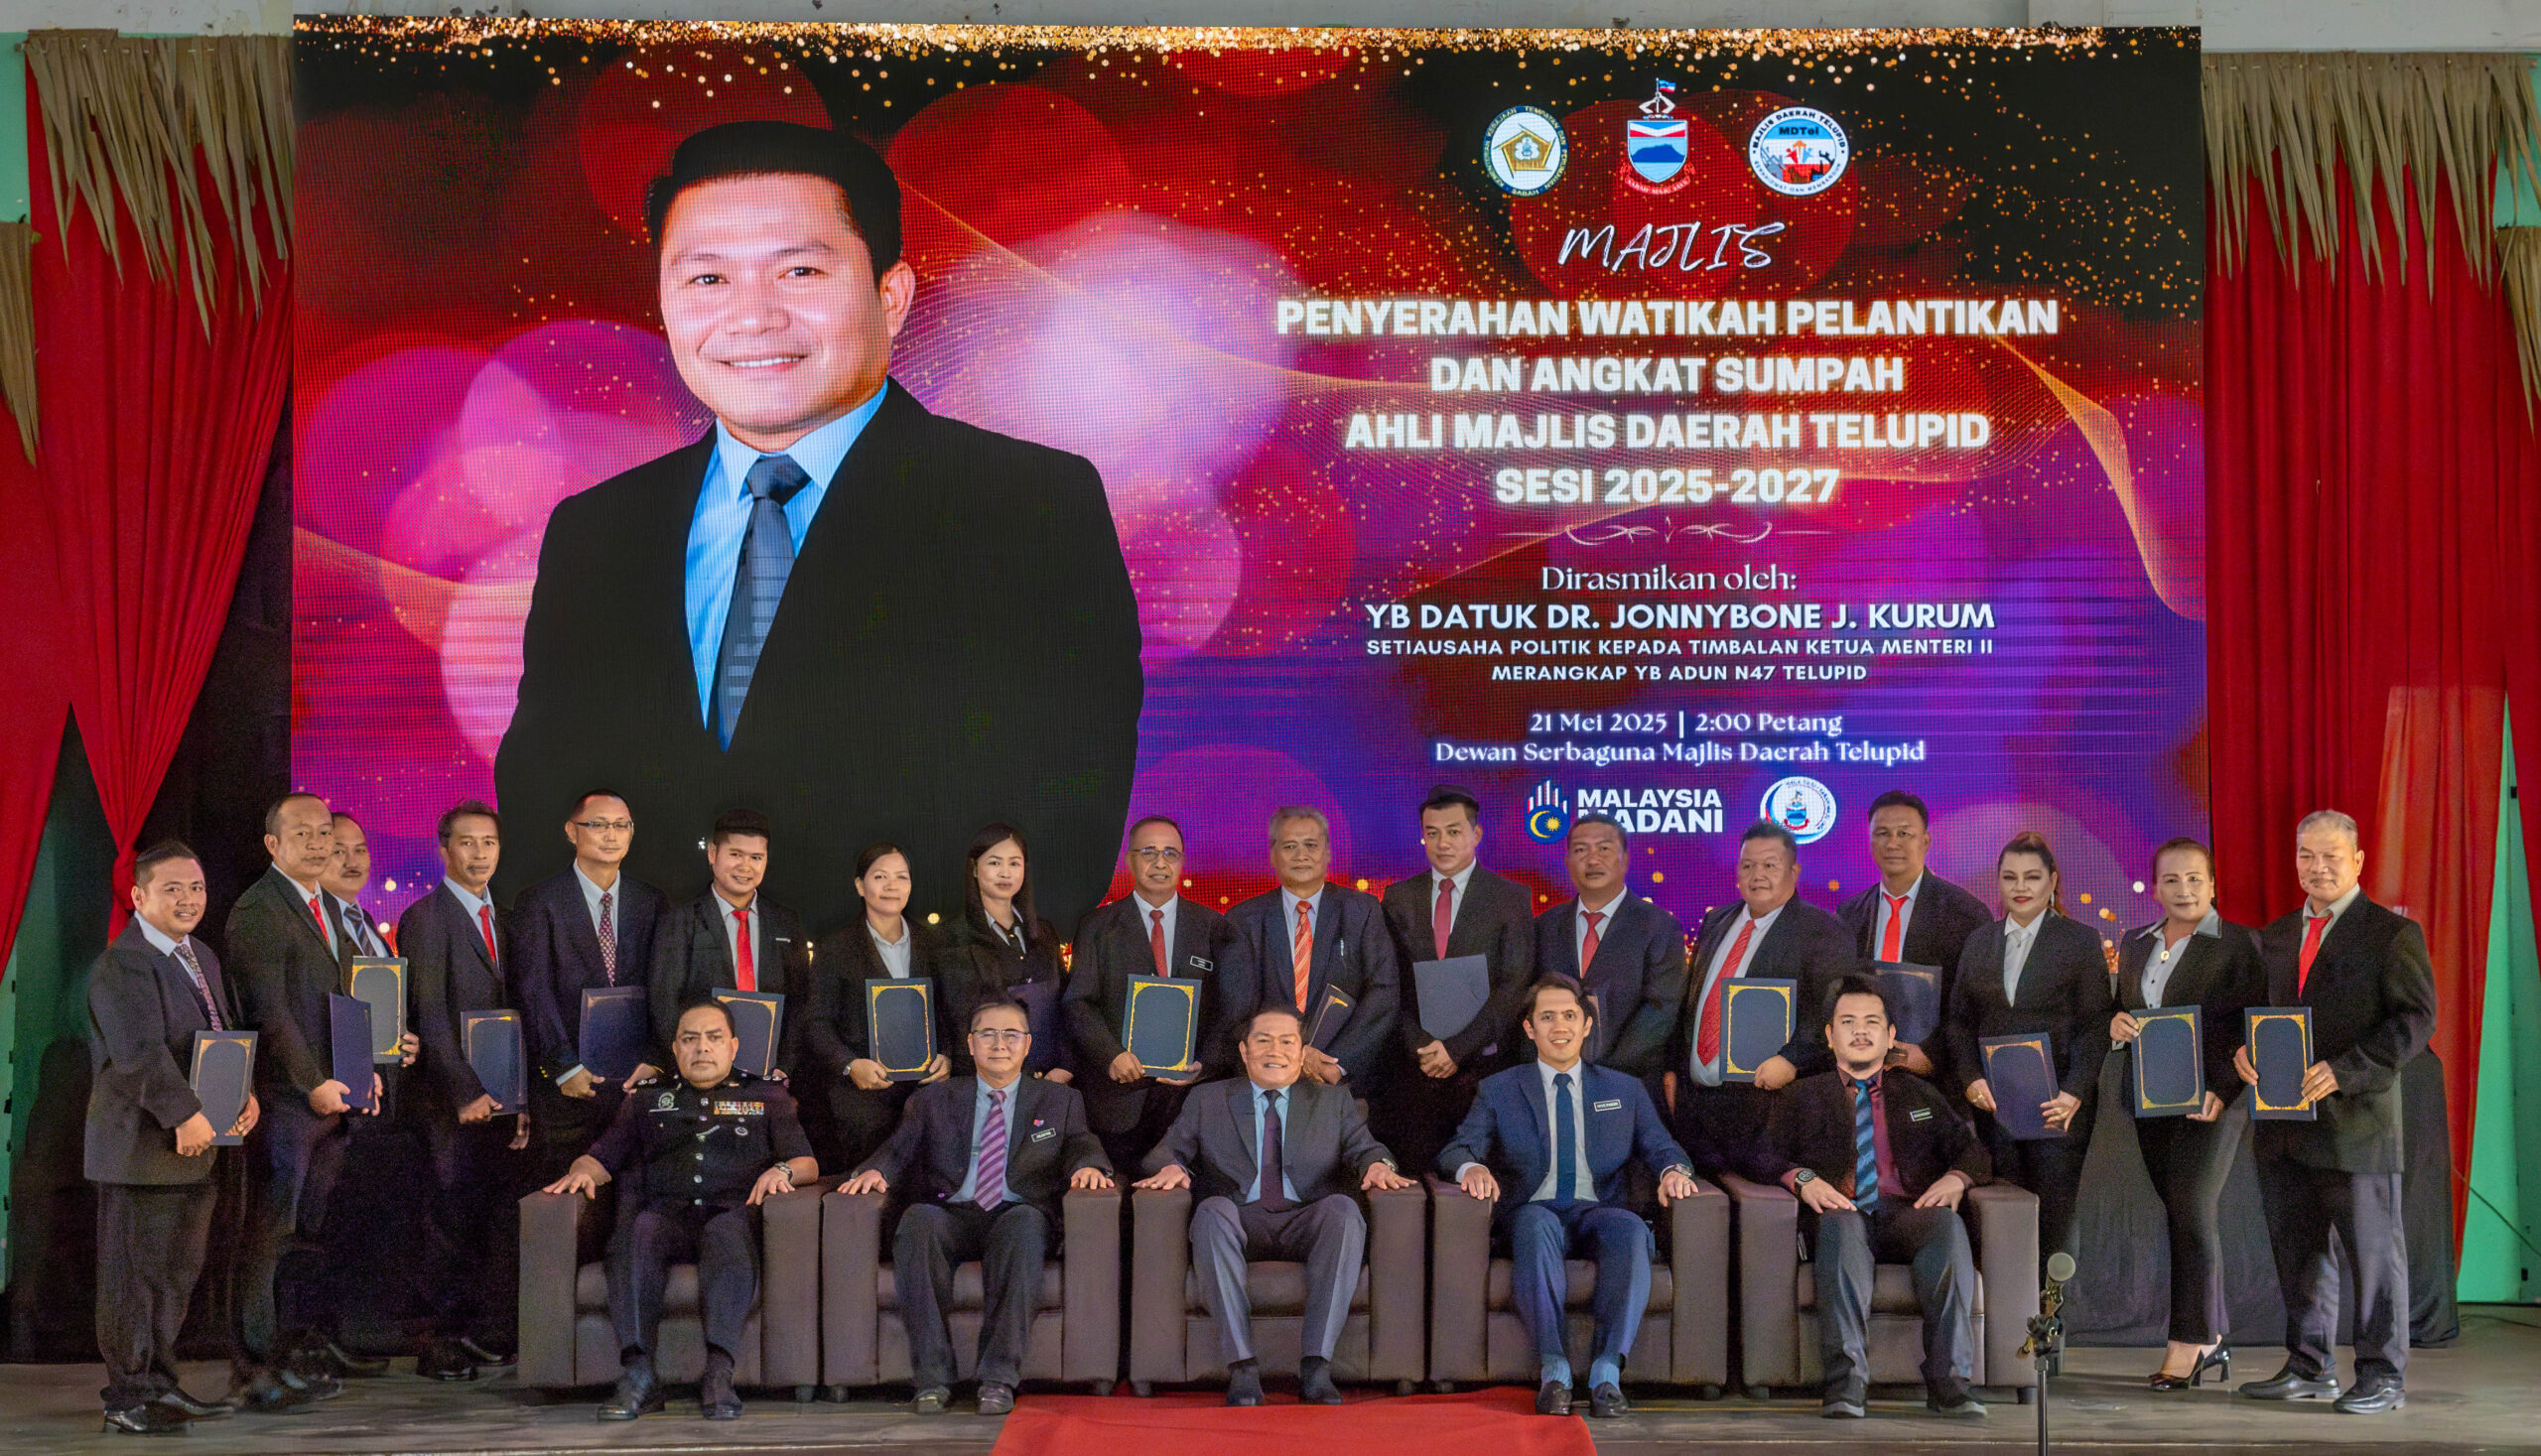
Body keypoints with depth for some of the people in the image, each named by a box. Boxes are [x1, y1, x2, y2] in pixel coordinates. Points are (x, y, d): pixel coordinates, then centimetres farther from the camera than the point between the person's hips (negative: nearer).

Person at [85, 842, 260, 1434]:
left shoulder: (202, 957, 16)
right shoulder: (122, 965, -13)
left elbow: (230, 1034, 15)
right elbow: (140, 1051, -23)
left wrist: (247, 1092, -2)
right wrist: (185, 1114, -26)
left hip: (198, 1144, 9)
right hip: (142, 1145, -9)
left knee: (179, 1270, 16)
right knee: (134, 1270, -1)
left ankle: (159, 1384, 26)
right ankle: (126, 1397, 7)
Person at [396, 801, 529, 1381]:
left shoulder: (497, 920, 17)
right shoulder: (425, 919, -6)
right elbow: (430, 1017, -13)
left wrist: (517, 1097, 11)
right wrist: (465, 1094, -17)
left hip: (495, 1099, 7)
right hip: (451, 1102, -7)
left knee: (500, 1218, 5)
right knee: (451, 1218, -2)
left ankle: (488, 1334, 12)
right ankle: (441, 1344, 5)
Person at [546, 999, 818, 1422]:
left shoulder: (766, 1096, 26)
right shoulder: (647, 1098, 31)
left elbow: (807, 1164, 16)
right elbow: (602, 1156, 24)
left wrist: (782, 1170, -6)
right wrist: (582, 1172, 1)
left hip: (735, 1211, -1)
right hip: (668, 1214, 1)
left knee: (728, 1233, -39)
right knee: (639, 1231, -35)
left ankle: (718, 1373, -49)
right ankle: (638, 1374, -43)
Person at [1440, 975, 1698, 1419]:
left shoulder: (1625, 1090, 21)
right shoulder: (1498, 1091, 17)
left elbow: (1660, 1147, 13)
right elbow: (1459, 1148, 7)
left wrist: (1673, 1170, -12)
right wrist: (1471, 1168, -18)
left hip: (1597, 1211, 1)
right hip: (1533, 1211, -1)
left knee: (1631, 1229, -35)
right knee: (1536, 1225, -38)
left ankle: (1607, 1371, -38)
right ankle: (1553, 1371, -41)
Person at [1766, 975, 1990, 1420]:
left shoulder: (1918, 1094, 29)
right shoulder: (1802, 1096, 23)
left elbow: (1972, 1150, 20)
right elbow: (1766, 1155, 8)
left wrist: (1956, 1178, -3)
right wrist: (1803, 1179, -14)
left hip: (1906, 1215, 2)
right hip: (1840, 1213, -2)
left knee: (1949, 1224, -33)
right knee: (1841, 1224, -38)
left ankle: (1949, 1381, -39)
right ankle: (1846, 1384, -45)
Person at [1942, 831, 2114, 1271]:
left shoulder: (2082, 941, 4)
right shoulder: (1979, 942, 14)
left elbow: (2095, 1025, -2)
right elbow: (1957, 1019, 12)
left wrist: (2075, 1092, -14)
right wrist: (1971, 1078, -4)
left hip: (2058, 1103, -3)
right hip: (1994, 1101, 3)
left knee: (2052, 1214, -5)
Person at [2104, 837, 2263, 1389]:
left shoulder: (2239, 944, -4)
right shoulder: (2135, 944, 14)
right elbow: (2119, 1010, 20)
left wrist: (2221, 1090, -19)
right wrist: (2115, 1024, -4)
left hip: (2209, 1100, -6)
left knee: (2193, 1212, -10)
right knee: (2181, 1215, 10)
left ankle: (2187, 1344, -5)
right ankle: (2212, 1338, 18)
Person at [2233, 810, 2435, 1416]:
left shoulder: (2393, 933, -3)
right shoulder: (2275, 936, 15)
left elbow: (2416, 1018, -11)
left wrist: (2344, 1071, -20)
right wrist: (2244, 1050, -3)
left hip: (2356, 1118, -6)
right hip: (2285, 1123, 6)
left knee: (2373, 1249, 0)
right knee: (2297, 1250, 11)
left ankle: (2383, 1376, 9)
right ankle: (2309, 1367, 22)